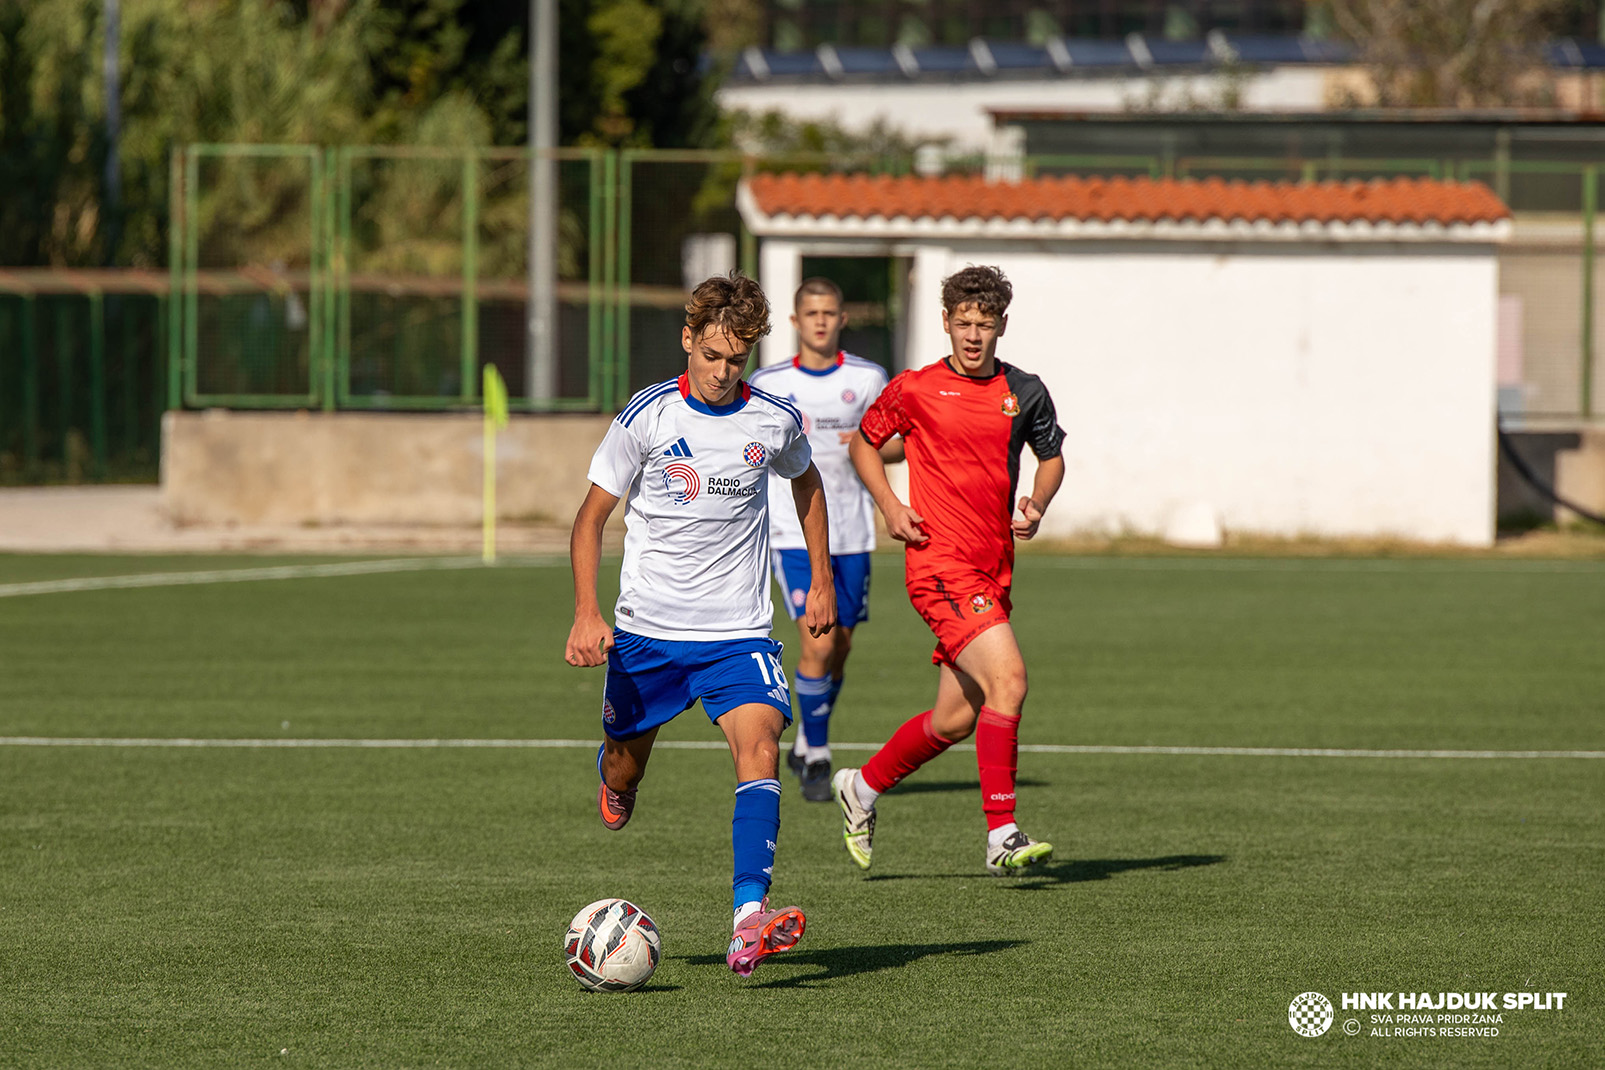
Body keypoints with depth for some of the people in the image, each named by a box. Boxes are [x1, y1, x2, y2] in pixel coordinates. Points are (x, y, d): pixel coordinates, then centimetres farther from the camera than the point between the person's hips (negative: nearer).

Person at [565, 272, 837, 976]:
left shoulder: (774, 420, 0)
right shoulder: (647, 417, -7)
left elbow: (805, 481, 23)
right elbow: (592, 517, -2)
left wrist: (821, 578, 20)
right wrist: (586, 614, -14)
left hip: (738, 633, 0)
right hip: (647, 629, 0)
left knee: (759, 747, -22)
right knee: (625, 766, 10)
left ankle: (750, 919, -33)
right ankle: (617, 785, 51)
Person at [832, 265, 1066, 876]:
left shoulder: (1024, 393, 7)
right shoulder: (913, 390, -3)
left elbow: (1052, 455, 22)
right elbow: (864, 442, 12)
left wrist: (1038, 505, 2)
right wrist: (890, 506, -2)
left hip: (995, 568, 6)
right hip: (940, 563, -6)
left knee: (958, 717, 10)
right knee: (1007, 677, -23)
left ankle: (862, 788, 34)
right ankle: (1002, 837, -20)